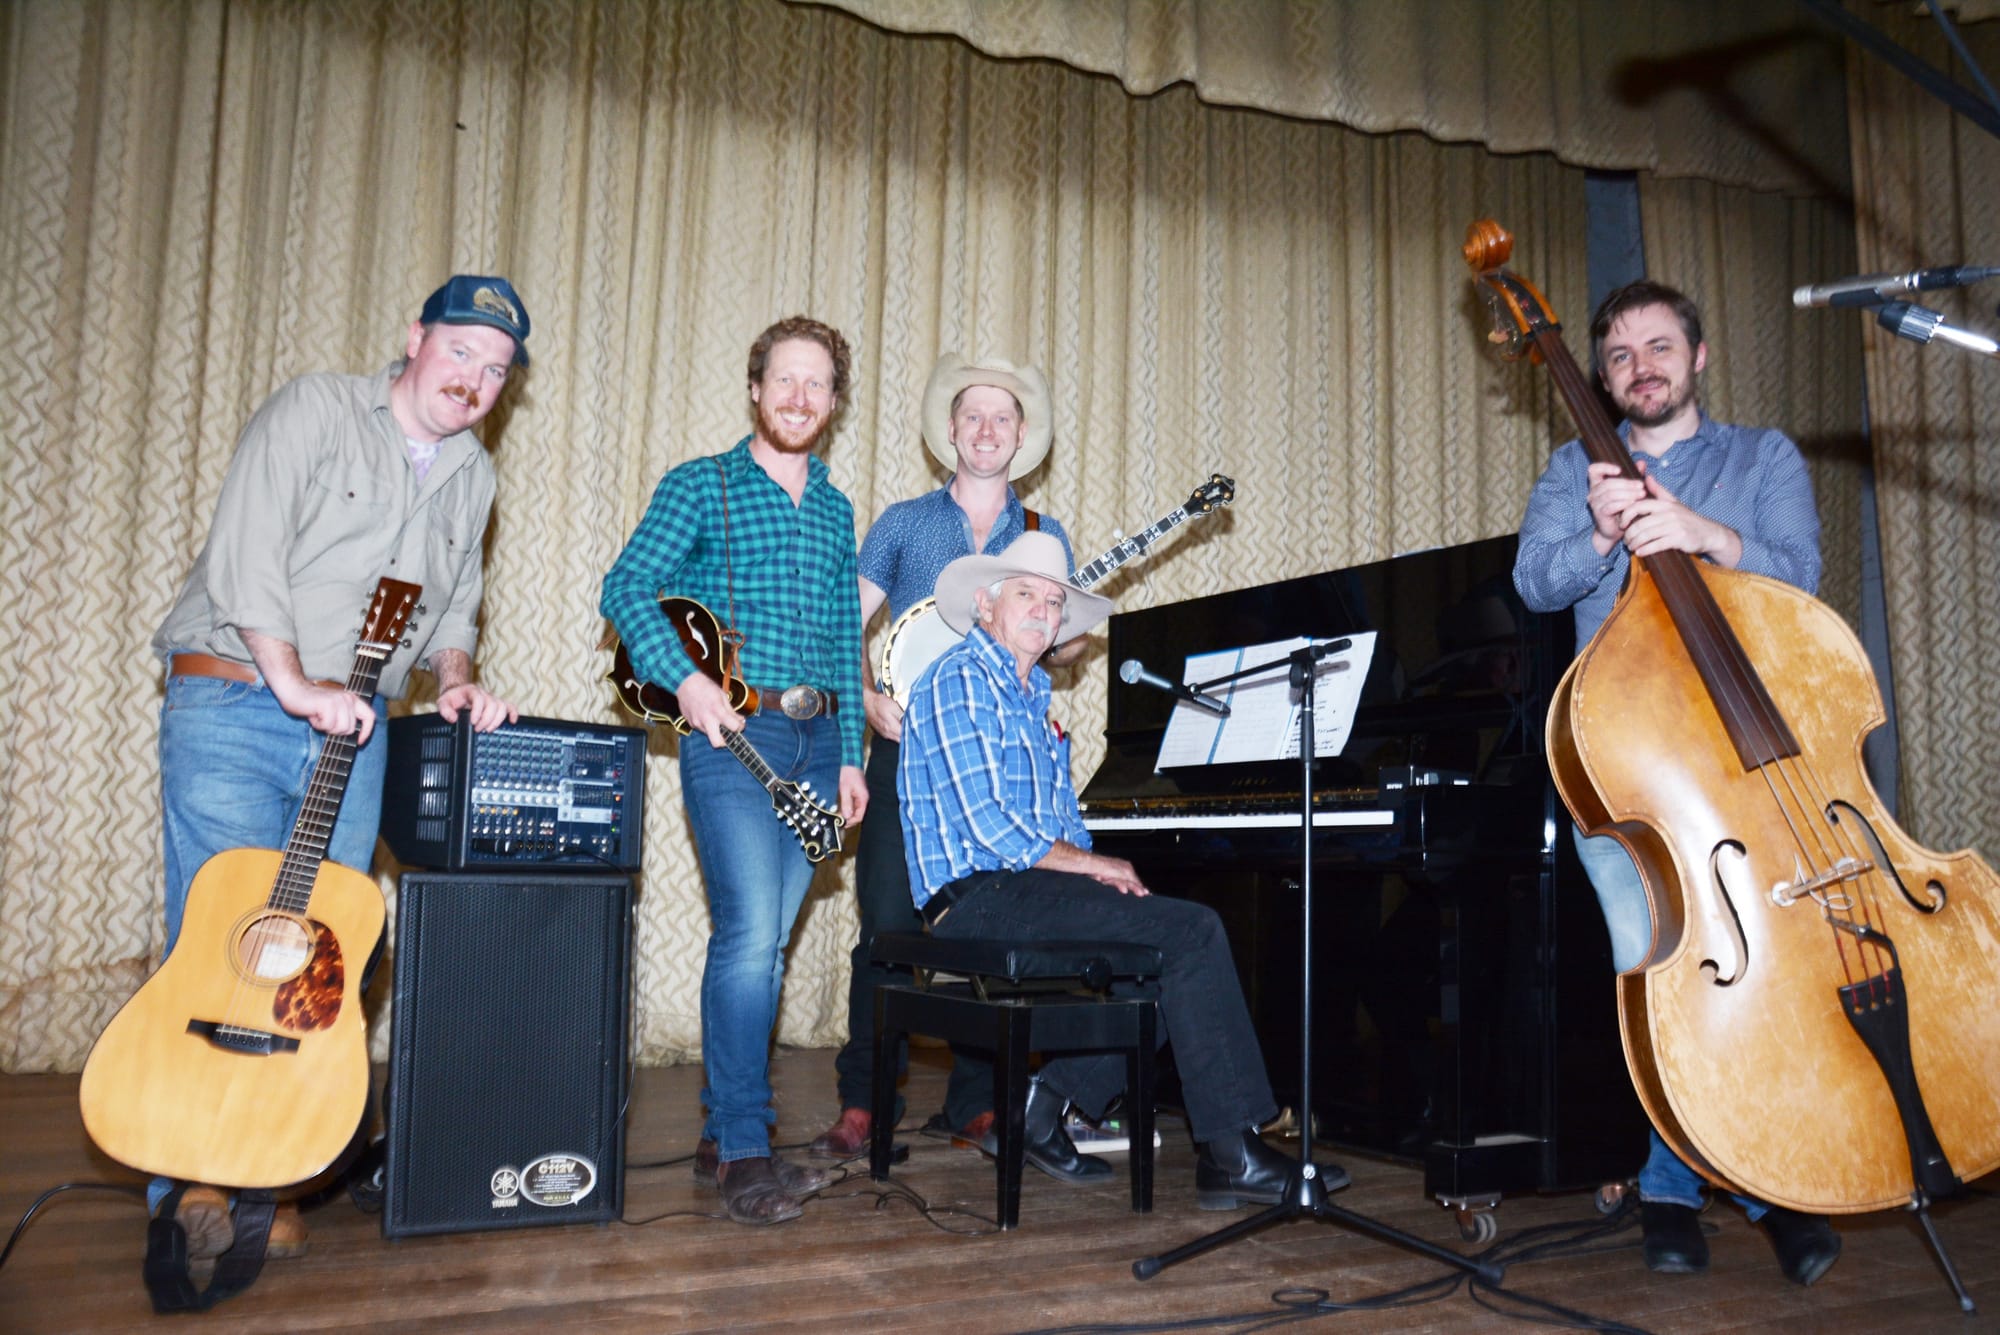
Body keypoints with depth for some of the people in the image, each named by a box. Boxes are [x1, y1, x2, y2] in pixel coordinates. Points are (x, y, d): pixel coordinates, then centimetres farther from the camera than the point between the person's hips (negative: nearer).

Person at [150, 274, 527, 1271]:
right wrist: (295, 683, -18)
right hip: (232, 706, -5)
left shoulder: (471, 475, 17)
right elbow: (246, 548, -12)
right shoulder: (315, 411, -2)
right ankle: (195, 1179, 6)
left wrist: (455, 680, 4)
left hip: (354, 730, 5)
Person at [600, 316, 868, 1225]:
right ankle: (745, 1151, -5)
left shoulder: (836, 511, 18)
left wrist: (849, 756, 13)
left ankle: (721, 1133, 19)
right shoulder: (700, 486, 3)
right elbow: (626, 588, -6)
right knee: (752, 935, -15)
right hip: (733, 736, -5)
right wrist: (685, 680, -19)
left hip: (816, 740, 5)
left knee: (762, 941, 8)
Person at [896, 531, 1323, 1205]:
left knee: (1177, 941, 0)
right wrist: (1093, 864, -8)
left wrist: (1100, 873, 2)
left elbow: (1062, 821, 23)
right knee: (1193, 932, -16)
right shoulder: (961, 680, -8)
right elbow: (986, 825, -18)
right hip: (980, 895, -9)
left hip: (1021, 887, 10)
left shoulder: (1029, 694, 23)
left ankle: (1046, 1102, 3)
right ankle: (1230, 1154, -10)